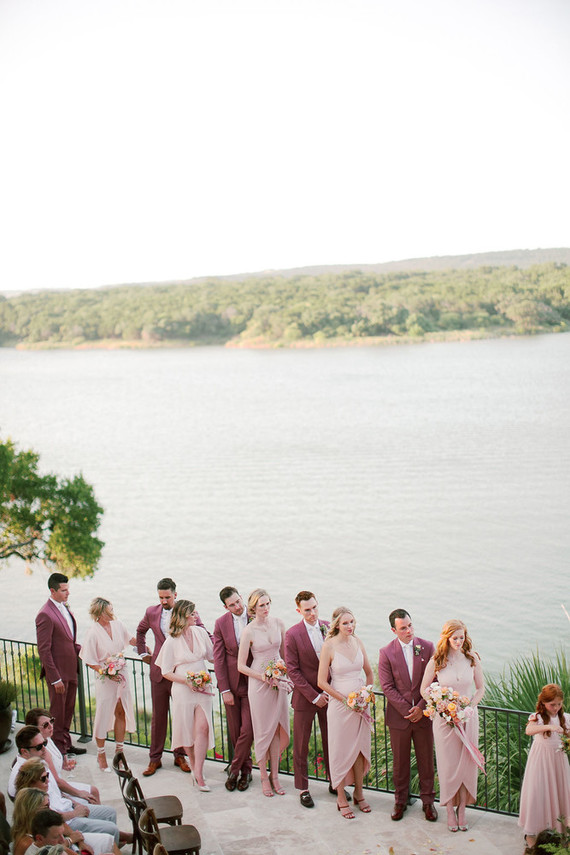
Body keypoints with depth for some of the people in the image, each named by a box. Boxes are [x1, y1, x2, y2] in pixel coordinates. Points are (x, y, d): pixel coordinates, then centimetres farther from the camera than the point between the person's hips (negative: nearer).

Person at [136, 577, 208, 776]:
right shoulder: (152, 612, 3)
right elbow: (140, 631, 22)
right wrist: (143, 653, 15)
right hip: (159, 670, 2)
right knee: (158, 716, 7)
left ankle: (180, 755, 20)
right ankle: (155, 758, 17)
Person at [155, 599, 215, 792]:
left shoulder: (200, 632, 3)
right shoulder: (172, 641, -7)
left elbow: (212, 656, 13)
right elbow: (166, 672, -3)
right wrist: (187, 681, -15)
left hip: (202, 688, 2)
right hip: (183, 690, -2)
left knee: (202, 727, -10)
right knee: (187, 729, 8)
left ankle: (198, 773, -8)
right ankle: (194, 765, 29)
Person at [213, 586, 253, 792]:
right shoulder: (221, 623, -3)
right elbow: (218, 658, -1)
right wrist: (224, 690, -6)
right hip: (231, 682, 2)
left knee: (247, 729, -5)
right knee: (234, 731, 9)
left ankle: (234, 769, 12)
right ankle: (245, 770, 25)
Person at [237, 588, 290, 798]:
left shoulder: (278, 624, 0)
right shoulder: (249, 631, -12)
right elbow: (241, 666, -7)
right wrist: (262, 677, -17)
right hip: (258, 683, -4)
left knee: (278, 729, 7)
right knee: (263, 730, 3)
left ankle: (275, 775, 18)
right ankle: (264, 776, 15)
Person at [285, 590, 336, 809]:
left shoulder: (328, 628, -1)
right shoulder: (293, 634, -12)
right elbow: (292, 670, -11)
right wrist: (313, 696, -13)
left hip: (328, 694, 3)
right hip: (305, 697, -3)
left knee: (331, 741, 14)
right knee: (301, 744, 6)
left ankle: (334, 783, 29)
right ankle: (302, 788, 20)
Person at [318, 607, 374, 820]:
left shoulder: (357, 642, 2)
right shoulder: (329, 646, -13)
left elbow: (369, 673, 13)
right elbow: (322, 682, -12)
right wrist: (346, 700, -13)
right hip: (340, 704, -5)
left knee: (360, 747, 13)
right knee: (341, 750, 4)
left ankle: (359, 793, 29)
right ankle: (341, 798, 17)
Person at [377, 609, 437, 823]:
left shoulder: (427, 647, -4)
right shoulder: (386, 653, -7)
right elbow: (387, 687, -7)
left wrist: (421, 707, -11)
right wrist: (407, 710, -13)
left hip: (424, 714, 1)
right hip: (398, 716, -1)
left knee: (426, 760, 11)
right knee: (400, 761, 10)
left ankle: (427, 801, 26)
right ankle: (400, 801, 26)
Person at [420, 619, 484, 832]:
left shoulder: (472, 658, -4)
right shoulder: (436, 661, -8)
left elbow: (481, 688, 5)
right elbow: (424, 689, 1)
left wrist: (470, 706, -9)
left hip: (468, 717, 2)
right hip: (444, 718, -1)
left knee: (467, 764, 6)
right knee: (448, 765, 4)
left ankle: (462, 810, 21)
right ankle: (450, 811, 18)